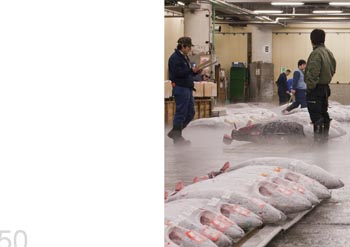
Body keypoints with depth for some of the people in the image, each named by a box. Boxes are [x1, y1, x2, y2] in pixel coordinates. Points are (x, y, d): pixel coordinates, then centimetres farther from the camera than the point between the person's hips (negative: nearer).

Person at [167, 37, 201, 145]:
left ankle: (174, 133, 21)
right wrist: (192, 70, -22)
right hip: (180, 88, -10)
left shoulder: (184, 57, 17)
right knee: (181, 113, -4)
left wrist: (196, 71, 5)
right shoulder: (175, 57, -12)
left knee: (190, 113, 12)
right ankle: (177, 138, 6)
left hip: (187, 88, 10)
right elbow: (177, 73, -22)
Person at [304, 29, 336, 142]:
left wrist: (310, 87, -16)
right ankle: (325, 136, 24)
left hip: (316, 89, -9)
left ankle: (318, 139, -6)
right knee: (324, 113, 16)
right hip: (325, 87, 9)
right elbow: (332, 70, 18)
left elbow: (313, 74, -23)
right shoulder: (329, 53, 10)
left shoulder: (316, 54, -20)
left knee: (316, 115, -6)